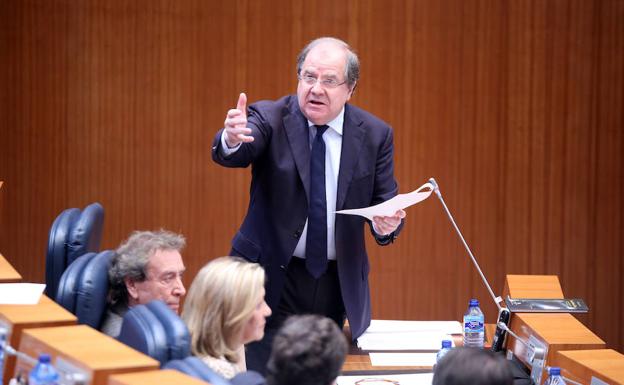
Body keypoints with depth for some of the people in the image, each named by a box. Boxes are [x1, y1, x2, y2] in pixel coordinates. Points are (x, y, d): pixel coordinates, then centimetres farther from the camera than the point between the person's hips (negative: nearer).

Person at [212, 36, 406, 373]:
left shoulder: (375, 135, -1)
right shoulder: (269, 118, -8)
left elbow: (385, 204, 1)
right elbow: (234, 155, -27)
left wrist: (386, 225, -22)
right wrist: (232, 139, -51)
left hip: (338, 284, 3)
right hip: (272, 279, -2)